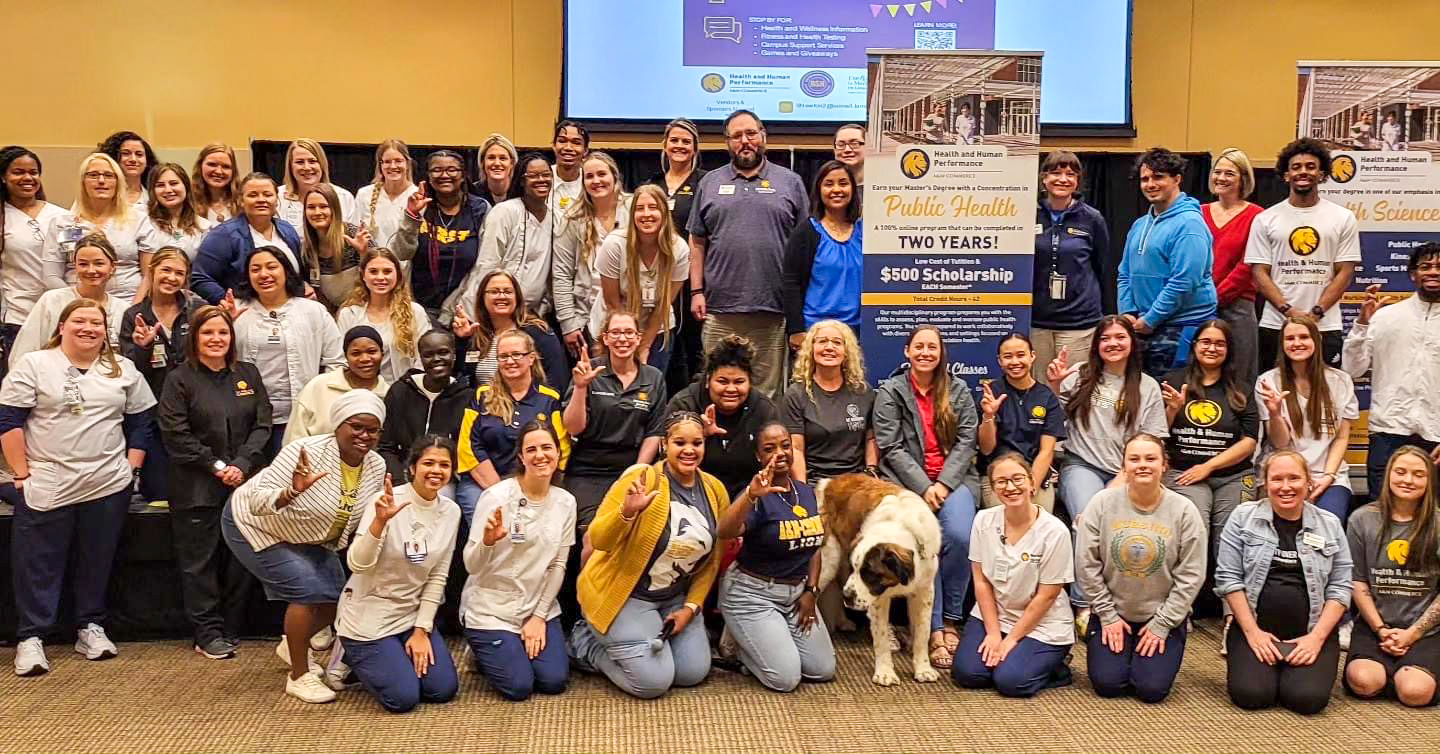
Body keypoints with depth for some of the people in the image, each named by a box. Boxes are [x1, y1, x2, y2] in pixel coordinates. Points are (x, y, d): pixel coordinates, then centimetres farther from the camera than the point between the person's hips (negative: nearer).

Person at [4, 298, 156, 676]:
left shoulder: (124, 370, 9)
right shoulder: (33, 365, -1)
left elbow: (141, 422, 12)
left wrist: (132, 467, 4)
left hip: (108, 486, 3)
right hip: (46, 486, -3)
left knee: (96, 561, 11)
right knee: (38, 564, 2)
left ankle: (91, 626, 23)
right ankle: (30, 637, 10)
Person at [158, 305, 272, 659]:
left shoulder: (248, 374, 11)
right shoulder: (179, 379, 0)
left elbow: (262, 425, 5)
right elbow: (176, 435, -8)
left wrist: (242, 464, -9)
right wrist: (216, 466, -12)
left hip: (244, 484, 3)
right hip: (197, 490, -3)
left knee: (240, 560, 5)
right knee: (200, 561, 0)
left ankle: (232, 630, 16)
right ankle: (209, 633, 8)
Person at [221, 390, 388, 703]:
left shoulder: (376, 466, -15)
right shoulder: (307, 452, -34)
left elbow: (365, 515, -1)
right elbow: (257, 502, -35)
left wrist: (386, 510, -22)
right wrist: (293, 492, -53)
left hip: (307, 537, 7)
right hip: (255, 526, -7)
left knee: (336, 597, 6)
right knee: (308, 590, -19)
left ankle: (293, 645, 36)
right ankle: (298, 676, -1)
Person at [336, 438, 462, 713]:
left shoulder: (451, 511, -4)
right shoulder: (386, 502, -20)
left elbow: (438, 576, 1)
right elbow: (357, 565, -29)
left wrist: (422, 630, -3)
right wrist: (380, 521, -43)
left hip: (412, 615, 5)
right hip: (369, 616, -5)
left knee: (444, 690, 0)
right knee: (403, 698, -9)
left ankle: (391, 657, 25)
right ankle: (352, 657, 18)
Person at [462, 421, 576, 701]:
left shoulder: (565, 502, -2)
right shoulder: (496, 496, -17)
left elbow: (558, 565, 3)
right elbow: (471, 566, -17)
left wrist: (540, 616, -4)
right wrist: (487, 541, -38)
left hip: (540, 606, 4)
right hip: (491, 609, -4)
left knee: (554, 681, -5)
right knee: (519, 687, -9)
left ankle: (529, 640, 24)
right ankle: (484, 651, 21)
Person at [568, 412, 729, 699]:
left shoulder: (715, 490, -3)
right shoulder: (640, 479, -20)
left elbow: (712, 559, 7)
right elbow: (598, 541, -25)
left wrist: (691, 607, -2)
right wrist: (626, 512, -43)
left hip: (675, 598, 6)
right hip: (623, 594, -6)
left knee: (694, 673, 2)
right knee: (654, 682, -11)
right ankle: (587, 643, 13)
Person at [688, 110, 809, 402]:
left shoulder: (790, 182, 9)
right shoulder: (711, 183, 13)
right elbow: (697, 243, 11)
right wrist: (696, 292, 2)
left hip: (773, 309, -1)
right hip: (720, 308, 1)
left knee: (769, 393, 3)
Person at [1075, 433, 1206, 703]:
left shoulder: (1184, 510, -10)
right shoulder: (1103, 503, -9)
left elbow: (1190, 575, -8)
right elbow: (1087, 565, -6)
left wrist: (1162, 624, -9)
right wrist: (1107, 615, -7)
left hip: (1162, 616, 0)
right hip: (1112, 612, 0)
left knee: (1152, 689, -11)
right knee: (1107, 684, -11)